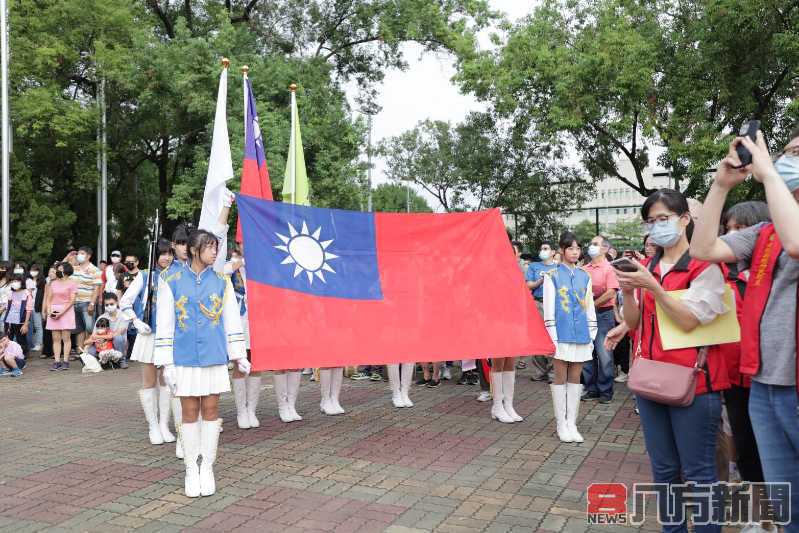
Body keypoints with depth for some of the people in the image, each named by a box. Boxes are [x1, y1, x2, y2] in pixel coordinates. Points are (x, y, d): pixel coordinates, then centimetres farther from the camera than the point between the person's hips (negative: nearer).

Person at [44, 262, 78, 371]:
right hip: (53, 311, 5)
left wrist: (61, 312, -16)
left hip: (66, 311, -5)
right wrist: (49, 311, -4)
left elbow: (72, 300, -8)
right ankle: (57, 361, 4)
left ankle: (65, 362, -3)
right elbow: (48, 298, 12)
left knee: (66, 338, -4)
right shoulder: (53, 283, 15)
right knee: (56, 338, 3)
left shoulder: (72, 284, -1)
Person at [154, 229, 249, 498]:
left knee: (210, 409, 5)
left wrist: (239, 355, 5)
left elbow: (232, 319, 8)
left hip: (214, 355, 1)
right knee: (190, 411, 5)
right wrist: (166, 362, -3)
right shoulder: (170, 279, 0)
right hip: (185, 357, -1)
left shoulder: (221, 280, 5)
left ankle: (207, 468, 17)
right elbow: (164, 322, 0)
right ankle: (191, 469, 18)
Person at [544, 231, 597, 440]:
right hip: (561, 334, -4)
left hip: (581, 334, 4)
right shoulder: (553, 276, -2)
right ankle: (561, 425, 11)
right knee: (560, 378, 3)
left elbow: (590, 308, 12)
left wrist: (592, 336, 8)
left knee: (575, 378, 8)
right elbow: (548, 308, -5)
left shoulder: (585, 277, 10)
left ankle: (572, 423, 16)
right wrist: (552, 337, -10)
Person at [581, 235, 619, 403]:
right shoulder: (584, 269, 9)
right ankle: (591, 389, 20)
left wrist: (592, 305, -10)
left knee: (604, 354, -2)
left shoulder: (609, 268, -5)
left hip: (603, 314, -5)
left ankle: (605, 391, 9)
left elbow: (611, 293, -13)